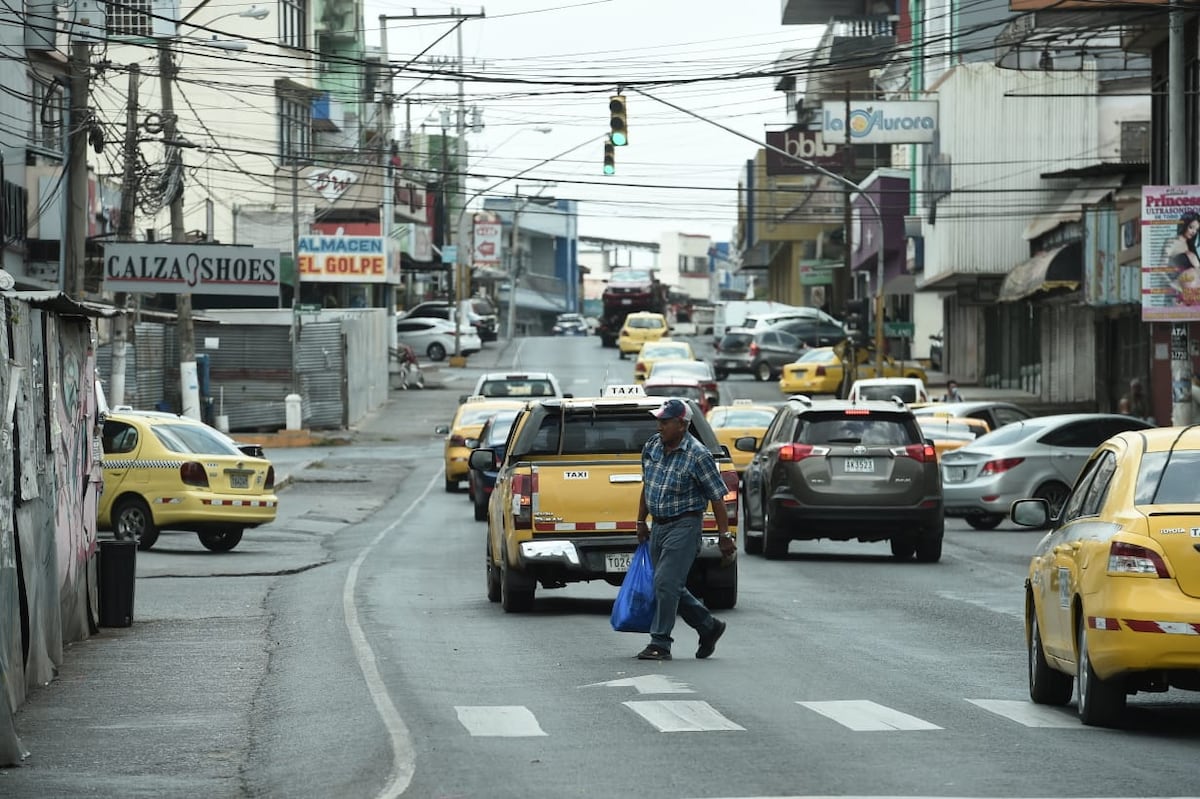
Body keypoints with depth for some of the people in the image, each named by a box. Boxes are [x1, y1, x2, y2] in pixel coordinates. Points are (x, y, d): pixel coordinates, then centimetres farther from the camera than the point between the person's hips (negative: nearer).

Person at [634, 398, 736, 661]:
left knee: (666, 583, -13)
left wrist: (724, 536, -10)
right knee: (671, 587, 12)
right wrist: (641, 522, 18)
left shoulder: (698, 456, -16)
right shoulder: (651, 447, 4)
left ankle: (660, 644, -8)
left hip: (684, 526, -8)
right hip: (659, 526, 8)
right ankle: (709, 626, 29)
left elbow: (717, 497, -11)